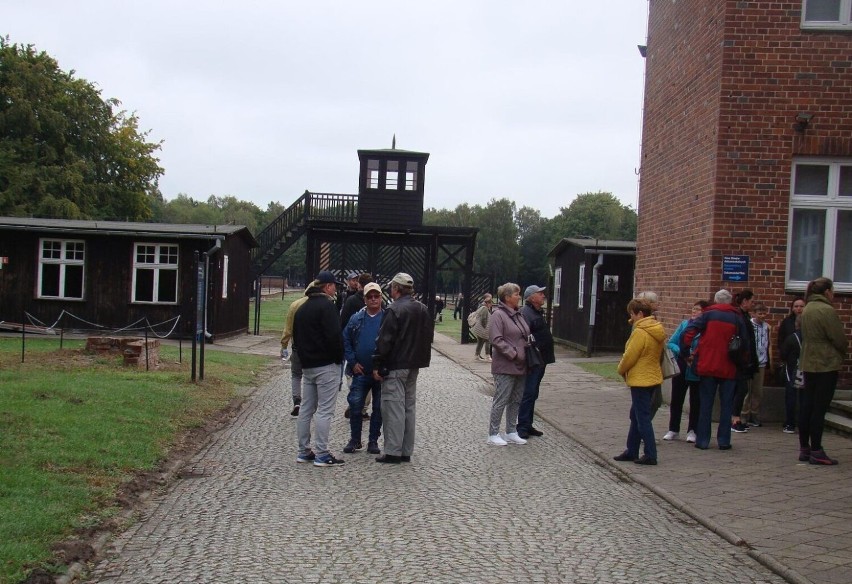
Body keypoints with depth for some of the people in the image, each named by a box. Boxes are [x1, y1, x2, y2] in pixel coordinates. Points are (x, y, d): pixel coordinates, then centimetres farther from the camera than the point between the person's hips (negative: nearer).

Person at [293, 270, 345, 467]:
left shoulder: (302, 308, 16)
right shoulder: (327, 305, -12)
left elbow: (296, 338, 19)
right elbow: (334, 336, -20)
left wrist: (304, 358, 17)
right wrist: (339, 358, -7)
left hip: (307, 366, 9)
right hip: (327, 365, -9)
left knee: (306, 409, 12)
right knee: (325, 410, -5)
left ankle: (304, 451, 17)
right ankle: (322, 455, -4)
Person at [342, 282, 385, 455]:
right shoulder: (356, 319, 2)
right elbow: (346, 341, 5)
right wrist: (353, 362, -3)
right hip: (360, 372, 1)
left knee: (378, 408, 8)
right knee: (355, 406, 1)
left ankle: (373, 441, 19)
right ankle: (355, 440, 14)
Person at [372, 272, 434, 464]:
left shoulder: (394, 310, -15)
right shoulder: (423, 310, 11)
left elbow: (384, 341, -17)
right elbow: (428, 337, 16)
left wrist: (377, 365, -11)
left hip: (395, 367, -8)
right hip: (414, 365, 8)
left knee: (394, 408, -4)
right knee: (409, 406, 12)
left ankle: (393, 452, -3)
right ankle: (406, 451, 18)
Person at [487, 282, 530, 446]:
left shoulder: (518, 315, 14)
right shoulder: (498, 315, -12)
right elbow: (496, 340, -19)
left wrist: (526, 351, 9)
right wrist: (513, 354, -19)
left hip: (520, 367, 9)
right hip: (505, 367, -9)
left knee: (516, 401, 14)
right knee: (501, 401, -3)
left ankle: (511, 432, 25)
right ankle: (493, 434, 7)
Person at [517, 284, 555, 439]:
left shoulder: (539, 312, 19)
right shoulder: (525, 312, -15)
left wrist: (546, 357, 23)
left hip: (541, 361, 10)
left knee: (532, 394, 14)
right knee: (528, 393, -7)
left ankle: (528, 425, 22)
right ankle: (523, 427, -3)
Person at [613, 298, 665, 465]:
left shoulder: (640, 332, -20)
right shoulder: (658, 331, 8)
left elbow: (629, 357, -17)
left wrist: (621, 370, 4)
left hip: (640, 380, -9)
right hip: (652, 378, 9)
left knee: (642, 418, -2)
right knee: (636, 416, 17)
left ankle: (650, 455, 2)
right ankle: (632, 451, 24)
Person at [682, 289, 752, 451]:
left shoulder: (707, 315, 1)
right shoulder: (737, 318, 6)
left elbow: (687, 333, -9)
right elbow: (745, 345, 6)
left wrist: (686, 354, 0)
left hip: (707, 366, 0)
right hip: (729, 368, 1)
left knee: (705, 404, 6)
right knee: (726, 405, 8)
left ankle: (702, 440, 7)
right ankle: (724, 440, 8)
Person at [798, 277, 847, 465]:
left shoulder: (807, 309, 10)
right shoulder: (827, 310, -15)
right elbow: (839, 339, -14)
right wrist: (842, 354, 7)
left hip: (809, 364, 8)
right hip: (826, 365, -8)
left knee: (806, 405, 11)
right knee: (820, 408, -5)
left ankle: (804, 448, 17)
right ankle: (816, 451, -1)